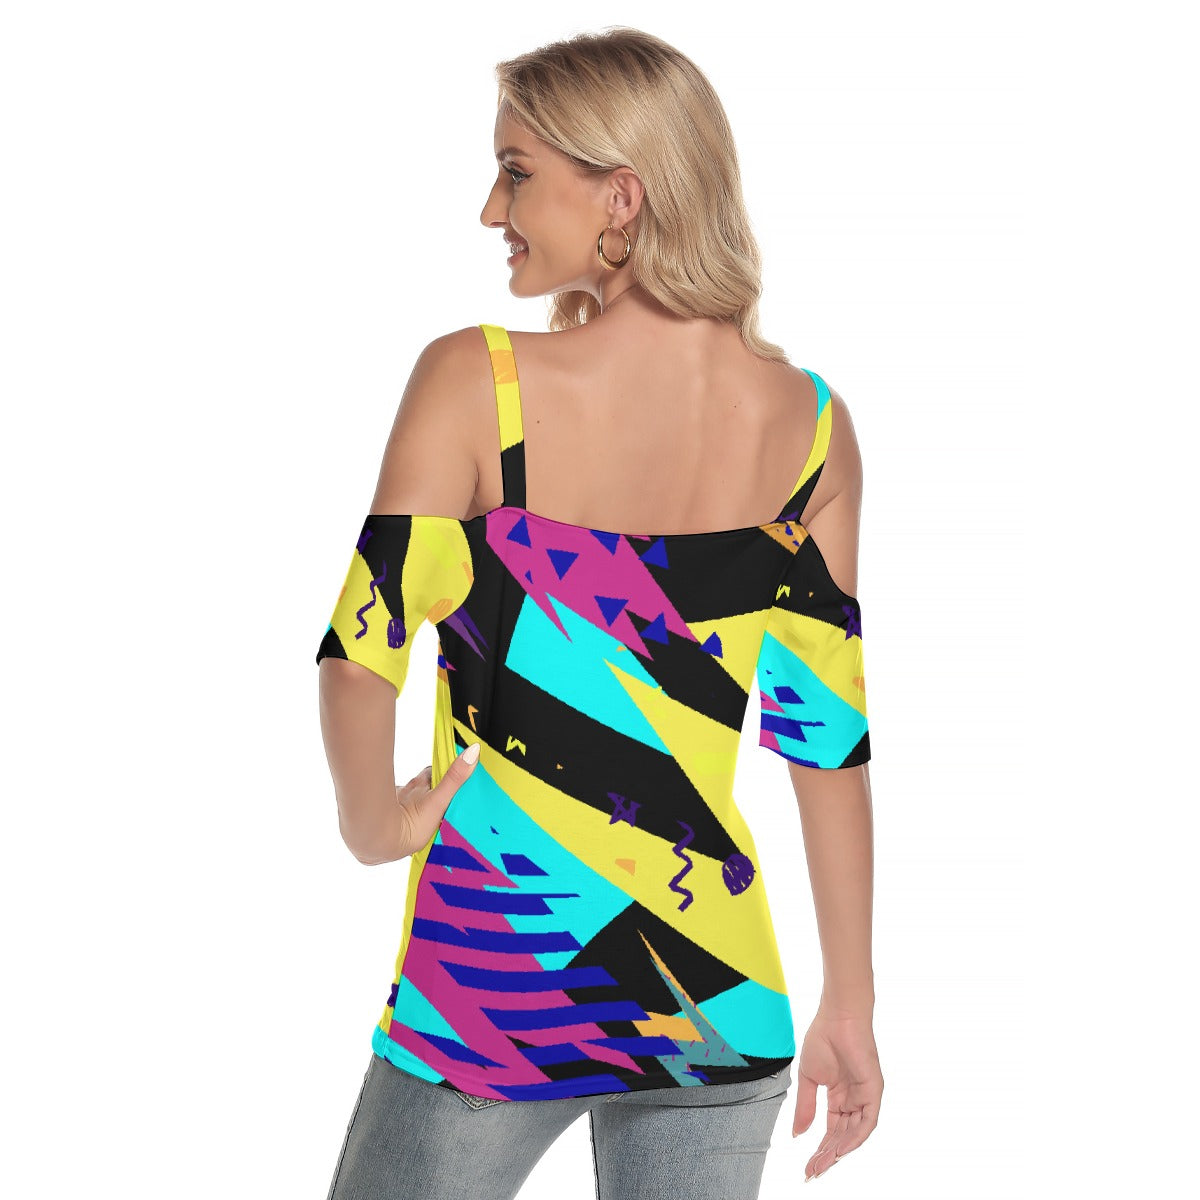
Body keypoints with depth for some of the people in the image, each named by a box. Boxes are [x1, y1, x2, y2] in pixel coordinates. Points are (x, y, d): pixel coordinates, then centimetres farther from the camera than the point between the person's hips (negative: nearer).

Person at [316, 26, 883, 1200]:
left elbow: (361, 647, -17)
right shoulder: (810, 424, -2)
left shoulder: (474, 385, -12)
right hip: (719, 1004, 3)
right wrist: (849, 1002, 7)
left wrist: (374, 821, 3)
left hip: (493, 986, -3)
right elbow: (830, 740, 0)